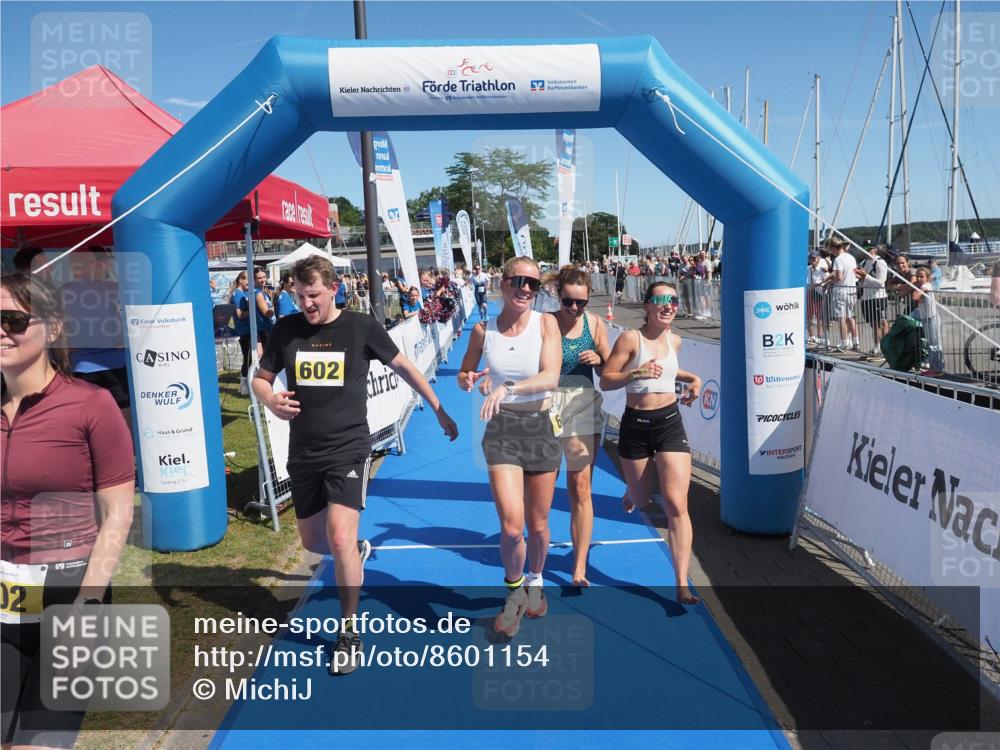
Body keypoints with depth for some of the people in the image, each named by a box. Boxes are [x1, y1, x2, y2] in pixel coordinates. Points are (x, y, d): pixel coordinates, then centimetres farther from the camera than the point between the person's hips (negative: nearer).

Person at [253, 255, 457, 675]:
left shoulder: (361, 327, -6)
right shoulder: (286, 329, 0)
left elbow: (403, 367, 5)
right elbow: (261, 378, 11)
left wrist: (439, 411, 9)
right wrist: (270, 400, -14)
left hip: (348, 448, -4)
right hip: (303, 453, 4)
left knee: (340, 539, -15)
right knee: (314, 542, 15)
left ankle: (349, 633, 6)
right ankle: (356, 550, 51)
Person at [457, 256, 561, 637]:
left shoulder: (546, 323, -5)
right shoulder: (483, 329, 0)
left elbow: (551, 377, -17)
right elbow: (463, 374, 14)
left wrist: (508, 386, -31)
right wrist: (469, 380, -9)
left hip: (541, 428, 0)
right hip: (502, 430, 0)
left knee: (537, 524, 12)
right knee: (511, 525, -13)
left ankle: (535, 581, 42)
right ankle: (515, 592, 16)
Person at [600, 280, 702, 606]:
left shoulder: (674, 340, 5)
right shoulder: (630, 338, -11)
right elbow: (605, 380, -11)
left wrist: (693, 379, 11)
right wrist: (636, 373, -27)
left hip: (670, 422, 3)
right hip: (635, 424, -2)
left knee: (676, 505, -7)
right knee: (640, 500, 16)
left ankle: (682, 584, -2)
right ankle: (632, 491, 57)